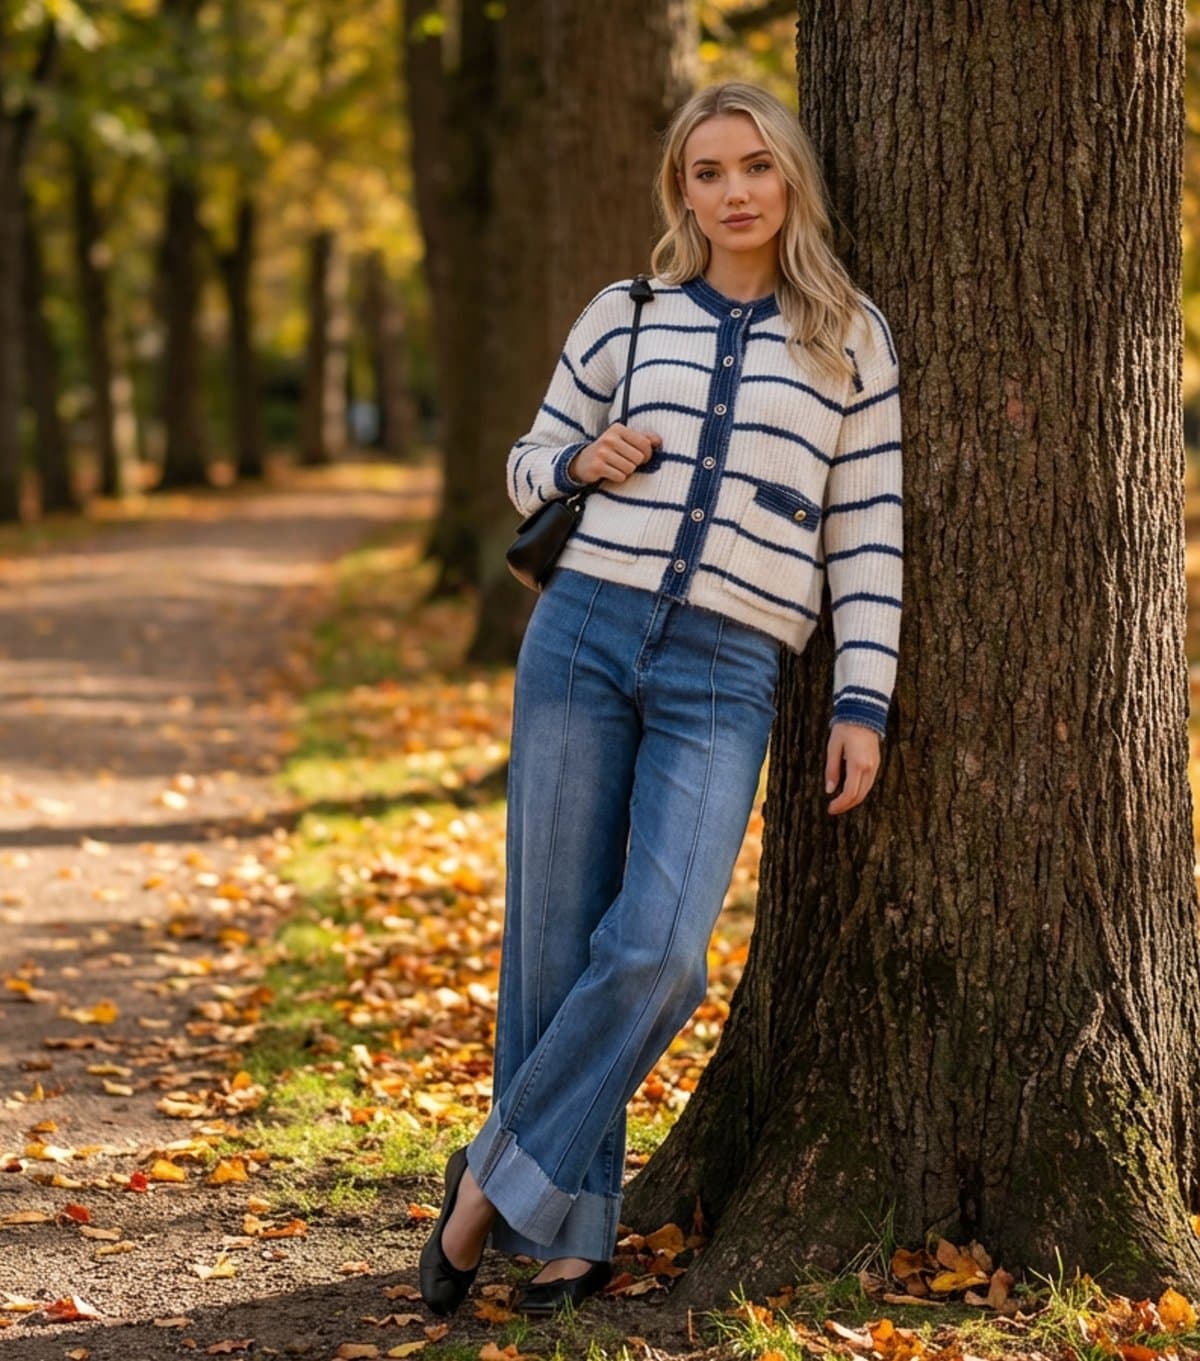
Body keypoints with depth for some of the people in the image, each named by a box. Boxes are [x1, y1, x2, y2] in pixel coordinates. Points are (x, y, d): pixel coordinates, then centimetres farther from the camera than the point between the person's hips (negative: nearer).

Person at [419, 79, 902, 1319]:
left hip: (722, 682, -1)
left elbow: (866, 535, 6)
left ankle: (502, 1179, 2)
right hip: (584, 638, 2)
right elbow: (529, 470, 21)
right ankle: (574, 1234, 14)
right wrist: (582, 464, -3)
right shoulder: (625, 317, 11)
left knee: (656, 952, -17)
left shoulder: (848, 340, 7)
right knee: (554, 946, 0)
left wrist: (863, 706, -1)